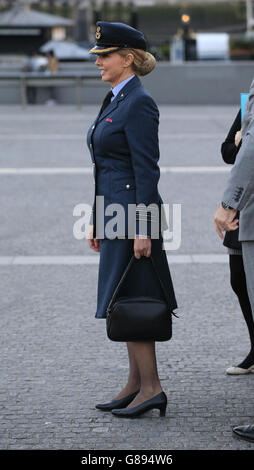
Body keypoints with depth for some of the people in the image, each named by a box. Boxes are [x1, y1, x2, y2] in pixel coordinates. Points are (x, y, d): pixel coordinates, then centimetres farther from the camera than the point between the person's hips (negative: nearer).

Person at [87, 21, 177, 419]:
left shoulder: (139, 103, -14)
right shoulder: (116, 100, 15)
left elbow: (147, 169, -19)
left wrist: (142, 229, -21)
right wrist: (96, 221, 20)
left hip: (133, 214, -10)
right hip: (114, 211, 10)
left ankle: (151, 388, 0)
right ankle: (136, 385, 18)